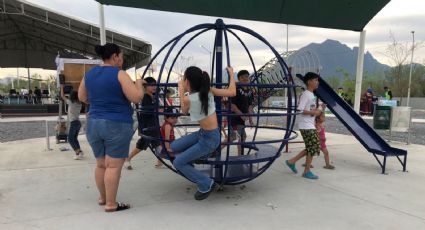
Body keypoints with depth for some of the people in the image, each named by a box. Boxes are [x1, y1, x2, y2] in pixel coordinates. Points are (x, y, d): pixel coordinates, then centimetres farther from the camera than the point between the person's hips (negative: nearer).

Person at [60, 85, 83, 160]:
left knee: (70, 139, -1)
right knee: (74, 139, 16)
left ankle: (78, 153, -11)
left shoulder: (70, 102, -8)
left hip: (73, 123, -7)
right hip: (78, 122, 7)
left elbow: (62, 96, 3)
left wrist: (62, 87, 15)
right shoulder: (79, 104, 7)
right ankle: (79, 152, 11)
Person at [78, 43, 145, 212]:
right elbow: (137, 97, -16)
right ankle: (111, 204, 4)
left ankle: (103, 198, 30)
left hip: (93, 124, 7)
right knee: (114, 165, -2)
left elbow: (82, 97, 21)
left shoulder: (89, 74, 10)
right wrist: (139, 83, 2)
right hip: (117, 125, -7)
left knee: (101, 164, 17)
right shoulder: (119, 74, -10)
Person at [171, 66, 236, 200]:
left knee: (178, 163, 0)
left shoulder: (188, 99, -20)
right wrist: (231, 74, 10)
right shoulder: (208, 91, -5)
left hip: (210, 139, -8)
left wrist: (181, 91, 12)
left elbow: (184, 111, 4)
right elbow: (232, 93, -5)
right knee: (174, 147, 13)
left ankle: (206, 185, 8)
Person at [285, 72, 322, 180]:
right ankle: (307, 171, 11)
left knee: (311, 149, 13)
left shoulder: (311, 95, 16)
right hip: (306, 126, -10)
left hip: (310, 125, 10)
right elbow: (300, 110, -23)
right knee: (313, 148, -3)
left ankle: (292, 161, 21)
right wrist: (314, 112, -18)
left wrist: (316, 111, 6)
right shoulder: (306, 94, -14)